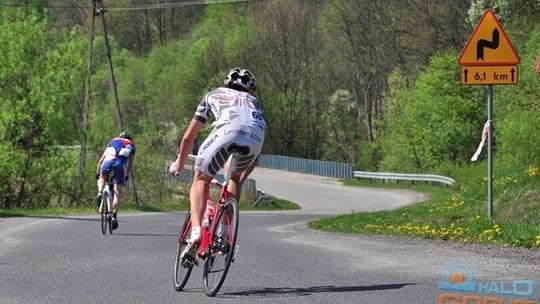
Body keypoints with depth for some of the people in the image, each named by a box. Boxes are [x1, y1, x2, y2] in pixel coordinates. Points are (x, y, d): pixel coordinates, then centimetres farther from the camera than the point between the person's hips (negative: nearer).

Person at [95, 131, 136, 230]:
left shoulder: (113, 141, 35)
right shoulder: (131, 145, 31)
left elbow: (102, 158, 31)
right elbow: (130, 163, 22)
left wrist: (97, 172, 34)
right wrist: (127, 175, 27)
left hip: (108, 162, 1)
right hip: (120, 163, -1)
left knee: (102, 178, 31)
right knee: (118, 192, 6)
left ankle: (100, 192, 1)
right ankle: (114, 216, -2)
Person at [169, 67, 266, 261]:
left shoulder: (214, 95, 38)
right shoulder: (254, 102, 43)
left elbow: (189, 136, 40)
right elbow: (256, 157, 43)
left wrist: (179, 163, 55)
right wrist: (242, 179, 56)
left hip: (227, 132, -2)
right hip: (256, 138, 2)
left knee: (201, 180, 17)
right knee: (235, 178, 32)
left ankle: (196, 231, -6)